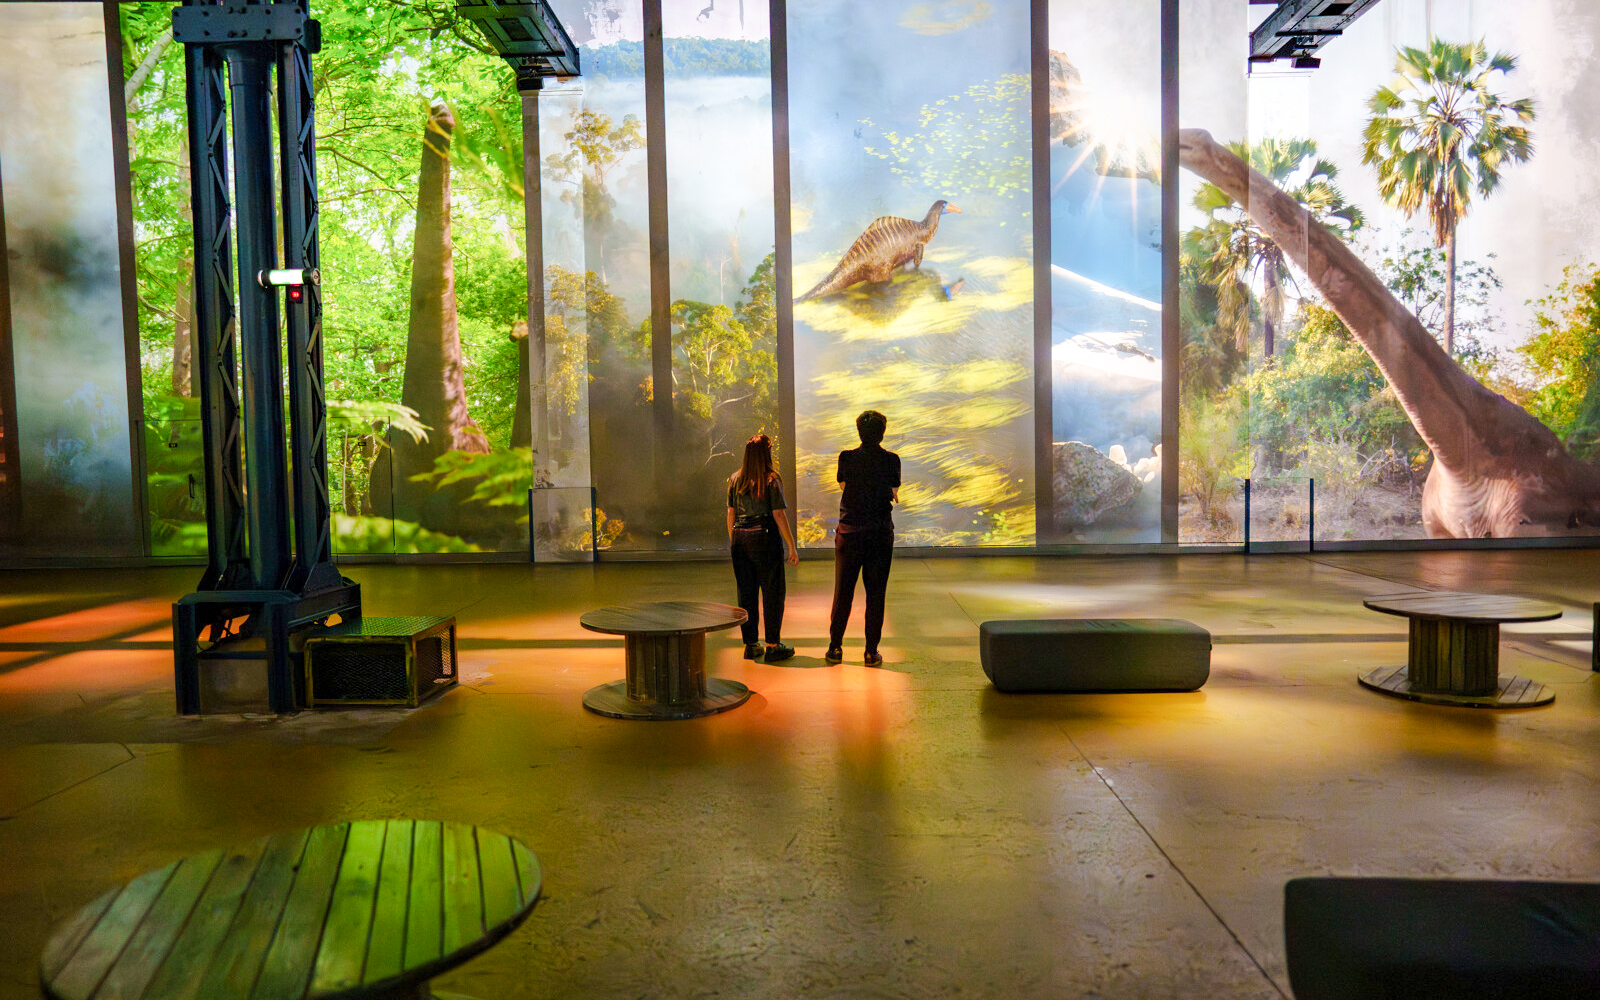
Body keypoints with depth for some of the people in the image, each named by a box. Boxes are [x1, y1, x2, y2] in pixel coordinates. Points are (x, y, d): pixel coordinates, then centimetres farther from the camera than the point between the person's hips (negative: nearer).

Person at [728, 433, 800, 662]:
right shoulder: (771, 480, -9)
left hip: (740, 538, 5)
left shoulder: (735, 479, 5)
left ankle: (750, 645, 18)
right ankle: (773, 646, 7)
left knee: (746, 592, 11)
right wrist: (792, 547, -5)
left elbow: (731, 514, 9)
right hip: (764, 537, -5)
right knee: (772, 592, 4)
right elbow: (779, 515, -10)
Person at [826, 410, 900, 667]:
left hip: (850, 533, 1)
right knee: (876, 594, 6)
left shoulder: (847, 458, -4)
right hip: (881, 534, 0)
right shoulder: (891, 460, -5)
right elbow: (895, 491, 9)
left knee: (843, 592, 10)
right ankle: (871, 651, 8)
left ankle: (835, 648, 15)